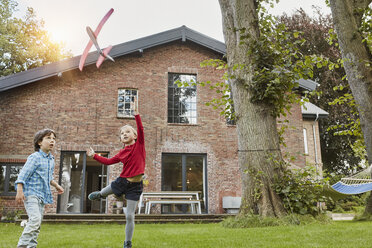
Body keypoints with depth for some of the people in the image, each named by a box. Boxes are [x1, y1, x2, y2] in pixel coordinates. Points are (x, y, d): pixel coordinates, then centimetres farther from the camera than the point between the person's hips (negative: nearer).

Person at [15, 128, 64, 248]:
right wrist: (19, 191, -22)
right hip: (31, 193, -8)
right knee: (35, 219, -22)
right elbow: (23, 174, -15)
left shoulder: (51, 159, 13)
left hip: (42, 195, 8)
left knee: (37, 224, 8)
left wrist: (56, 185, 27)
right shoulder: (34, 157, -11)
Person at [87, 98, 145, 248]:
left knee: (130, 216, 0)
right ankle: (99, 195, 69)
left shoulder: (139, 144, -5)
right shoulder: (122, 153, 4)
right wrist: (94, 156, 10)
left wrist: (136, 112, -29)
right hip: (122, 181, 4)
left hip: (135, 185, -4)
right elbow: (108, 161, 15)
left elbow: (140, 129, -21)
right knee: (104, 192, 29)